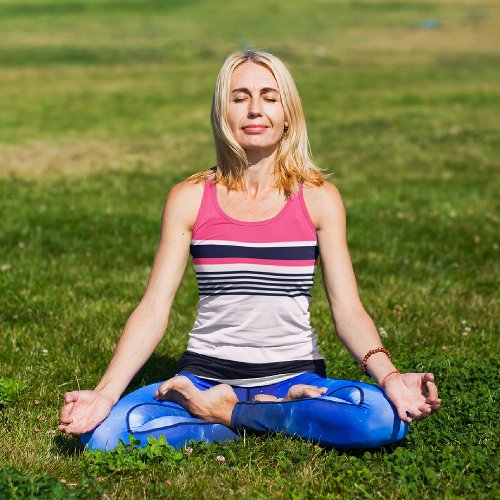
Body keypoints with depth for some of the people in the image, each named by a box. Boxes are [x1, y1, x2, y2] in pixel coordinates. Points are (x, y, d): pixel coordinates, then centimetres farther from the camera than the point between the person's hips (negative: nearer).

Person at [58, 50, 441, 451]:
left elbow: (349, 311, -3)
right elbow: (153, 310, -3)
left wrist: (389, 377, -23)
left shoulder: (319, 199, 2)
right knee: (103, 430, -28)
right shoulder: (189, 198, 2)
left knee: (386, 417, -31)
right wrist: (105, 392, -17)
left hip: (294, 380, 0)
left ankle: (227, 412, -10)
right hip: (205, 376, 0)